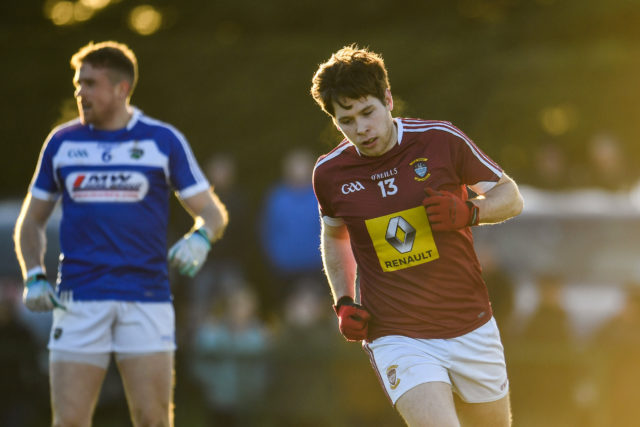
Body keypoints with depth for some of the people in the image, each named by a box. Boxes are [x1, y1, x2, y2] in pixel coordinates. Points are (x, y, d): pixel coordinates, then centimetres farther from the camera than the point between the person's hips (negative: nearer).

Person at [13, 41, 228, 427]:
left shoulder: (164, 141, 3)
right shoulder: (62, 142, 9)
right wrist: (34, 277, 2)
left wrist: (201, 238, -17)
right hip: (78, 302, 1)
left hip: (147, 299, -1)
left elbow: (213, 213, 6)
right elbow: (31, 222, 18)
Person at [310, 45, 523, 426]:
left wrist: (467, 212, -16)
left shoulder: (441, 140, -7)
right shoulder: (330, 174, -3)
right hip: (396, 337, -1)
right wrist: (345, 303, 6)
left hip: (472, 330, 1)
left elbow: (510, 196, 4)